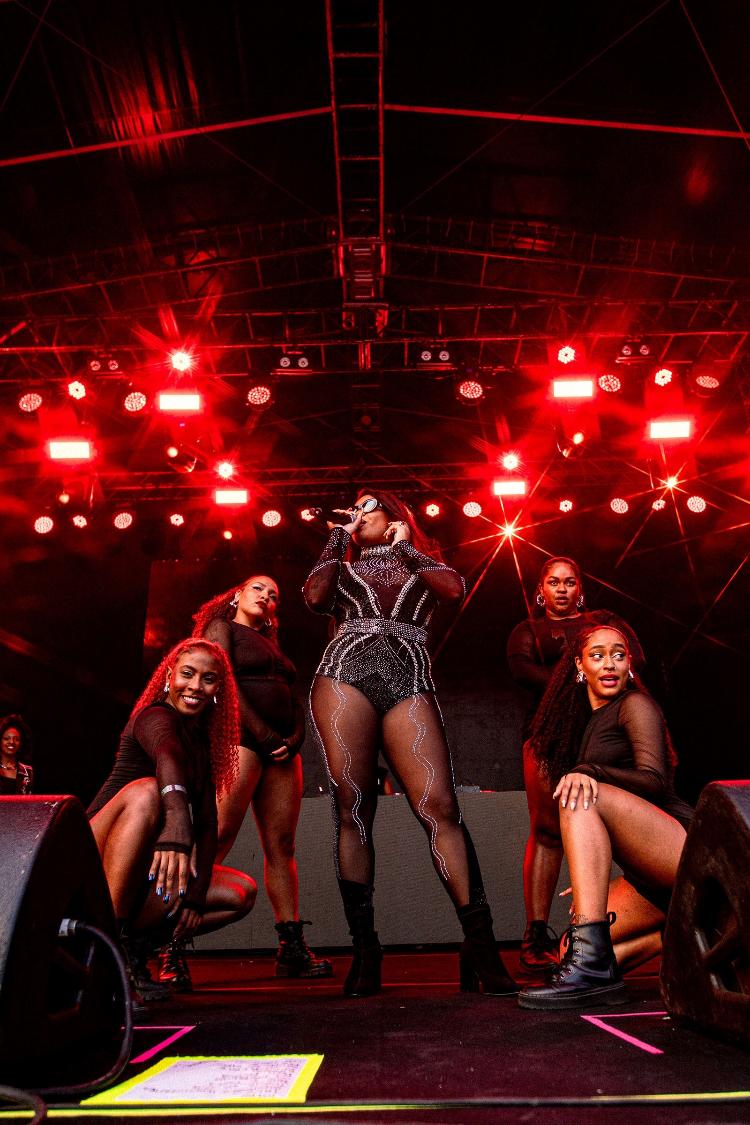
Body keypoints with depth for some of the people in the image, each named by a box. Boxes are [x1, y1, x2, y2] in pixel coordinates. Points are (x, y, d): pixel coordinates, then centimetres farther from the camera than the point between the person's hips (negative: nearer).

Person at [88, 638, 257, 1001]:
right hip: (94, 859, -7)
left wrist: (197, 890, -10)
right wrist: (176, 820, -57)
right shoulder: (155, 716, -11)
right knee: (146, 791, -35)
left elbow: (207, 822, 4)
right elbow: (166, 754, -36)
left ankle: (132, 940, -4)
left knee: (242, 892, -1)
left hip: (138, 870, 7)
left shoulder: (202, 741, 12)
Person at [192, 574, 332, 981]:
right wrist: (263, 733, -13)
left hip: (282, 748, 7)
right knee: (217, 839, -16)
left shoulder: (271, 645, 28)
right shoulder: (221, 627, 9)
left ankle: (292, 948, 0)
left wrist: (294, 737, 0)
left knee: (281, 845, 1)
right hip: (241, 738, -7)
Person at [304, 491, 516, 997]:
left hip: (409, 682, -1)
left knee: (440, 806, -16)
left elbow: (455, 589, 4)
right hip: (346, 675, 1)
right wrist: (340, 536, 18)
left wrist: (403, 548, 15)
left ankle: (480, 946, -14)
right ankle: (364, 947, -4)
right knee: (352, 808, -9)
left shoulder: (423, 562, 27)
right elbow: (315, 596, 6)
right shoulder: (342, 567, 29)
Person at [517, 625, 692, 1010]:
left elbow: (655, 780, -16)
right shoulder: (583, 723, 22)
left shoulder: (635, 704, 0)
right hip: (646, 876, 8)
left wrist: (590, 772, -32)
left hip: (683, 845, -8)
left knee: (583, 796, -28)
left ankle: (592, 965, -36)